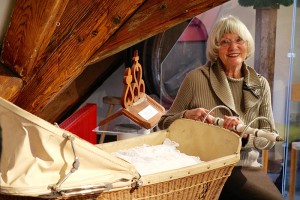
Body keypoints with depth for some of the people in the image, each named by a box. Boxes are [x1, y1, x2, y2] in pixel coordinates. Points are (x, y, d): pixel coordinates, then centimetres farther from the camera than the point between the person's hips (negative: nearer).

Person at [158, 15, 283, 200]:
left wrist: (245, 133, -17)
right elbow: (164, 123, 4)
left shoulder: (260, 84, 7)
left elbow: (270, 138, 5)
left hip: (248, 167, 5)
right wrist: (187, 115, -18)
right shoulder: (197, 78, -4)